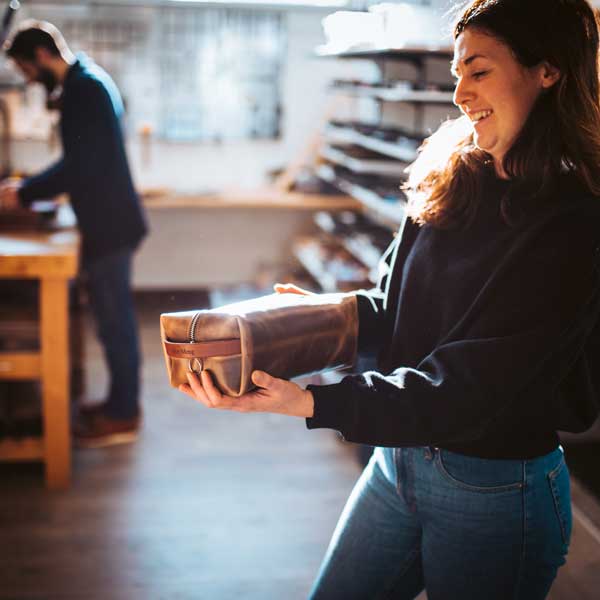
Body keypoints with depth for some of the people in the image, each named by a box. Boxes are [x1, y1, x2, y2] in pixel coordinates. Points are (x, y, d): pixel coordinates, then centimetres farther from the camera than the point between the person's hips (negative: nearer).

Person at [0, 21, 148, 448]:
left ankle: (122, 418, 11)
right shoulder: (88, 80, 14)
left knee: (114, 321, -1)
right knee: (115, 318, 16)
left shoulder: (84, 88, -17)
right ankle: (122, 402, 28)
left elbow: (79, 166, -22)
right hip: (109, 219, 10)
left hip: (109, 225, -10)